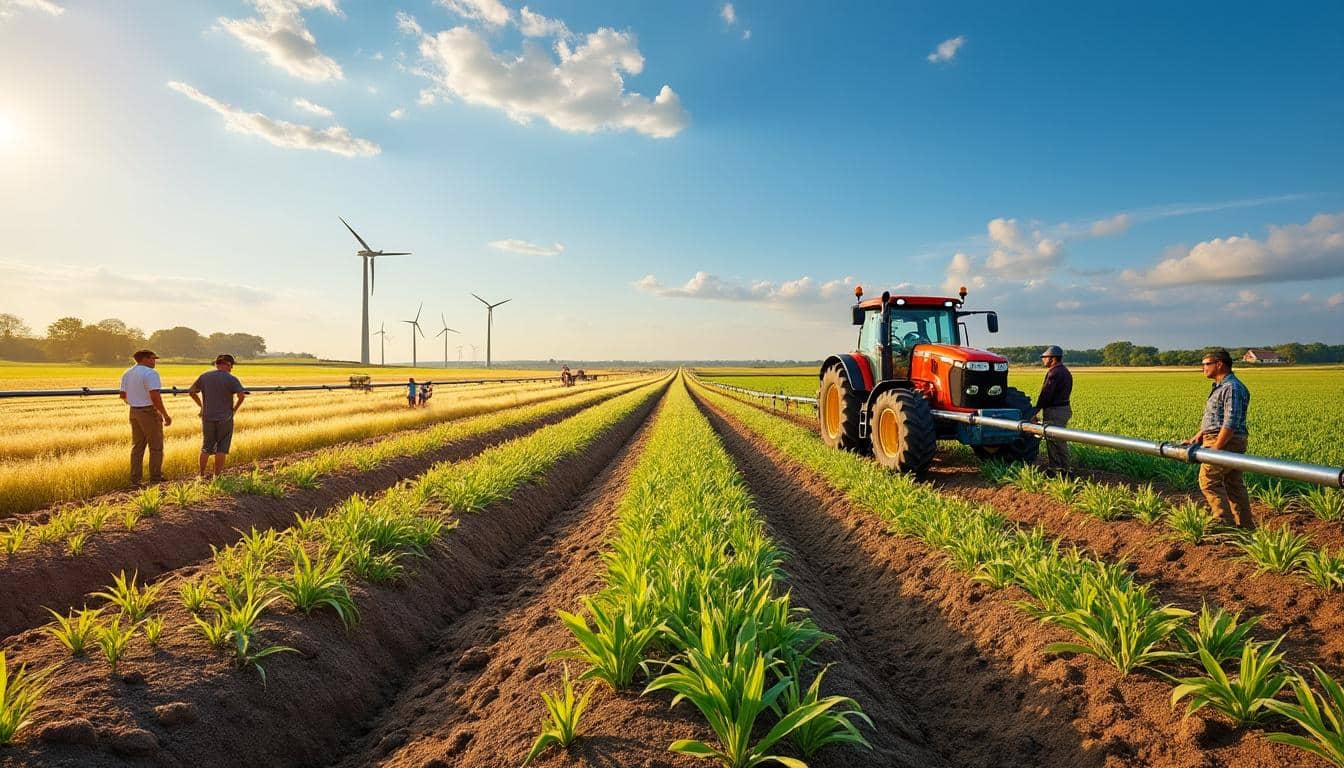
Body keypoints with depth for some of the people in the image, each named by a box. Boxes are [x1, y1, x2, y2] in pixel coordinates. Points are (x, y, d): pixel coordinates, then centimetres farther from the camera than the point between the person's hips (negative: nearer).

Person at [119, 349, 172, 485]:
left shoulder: (127, 373, 9)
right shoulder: (150, 373, -16)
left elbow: (122, 395, 12)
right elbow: (155, 397, -23)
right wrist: (166, 415, -18)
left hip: (134, 411, 8)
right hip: (149, 412, -8)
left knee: (137, 446, 14)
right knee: (156, 447, 4)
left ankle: (135, 478, 16)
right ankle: (155, 478, 8)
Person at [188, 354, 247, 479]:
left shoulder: (204, 377, 3)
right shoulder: (231, 379, -9)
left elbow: (191, 392, 9)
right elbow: (241, 395, -20)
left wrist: (202, 406, 14)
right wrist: (234, 409, -6)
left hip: (207, 418, 4)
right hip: (225, 418, -4)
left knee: (206, 447, 16)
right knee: (221, 449, 5)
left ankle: (201, 473, 21)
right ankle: (217, 475, 7)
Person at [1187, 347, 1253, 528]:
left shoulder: (1232, 388, -16)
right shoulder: (1220, 387, 18)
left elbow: (1231, 423, -22)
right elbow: (1213, 419, 22)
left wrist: (1215, 448, -23)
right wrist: (1197, 437, 12)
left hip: (1225, 442, -10)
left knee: (1209, 481, -9)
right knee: (1234, 485, 12)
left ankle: (1226, 523, -8)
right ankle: (1246, 526, 17)